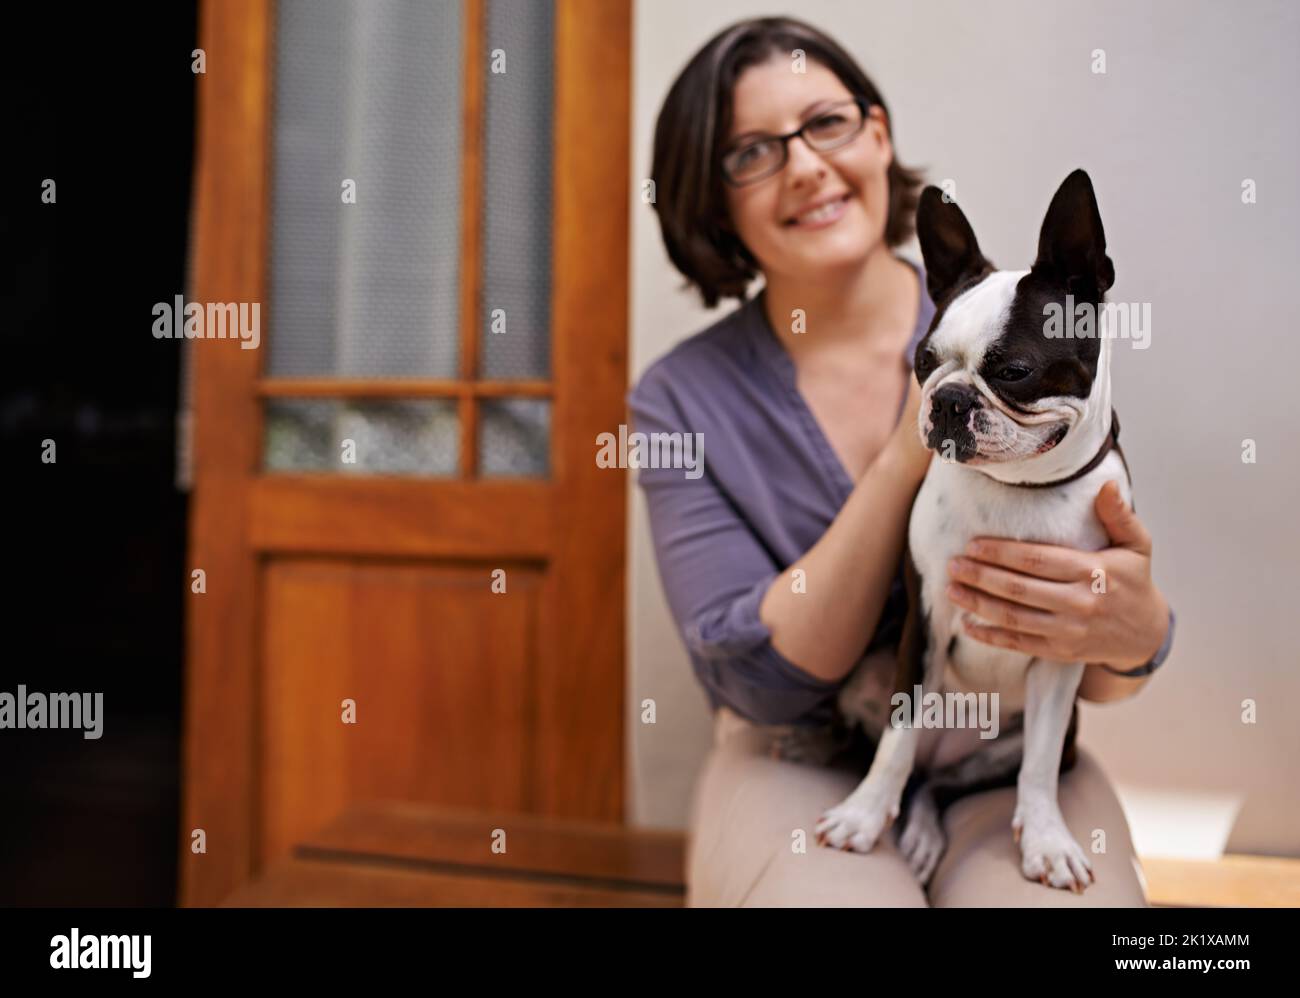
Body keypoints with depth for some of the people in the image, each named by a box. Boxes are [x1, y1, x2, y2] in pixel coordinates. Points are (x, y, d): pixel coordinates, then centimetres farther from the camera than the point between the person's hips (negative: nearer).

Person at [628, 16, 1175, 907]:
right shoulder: (682, 399, -5)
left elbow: (1093, 680, -1)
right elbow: (757, 680, -12)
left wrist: (1134, 634, -27)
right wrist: (913, 454, -21)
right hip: (797, 760, 1)